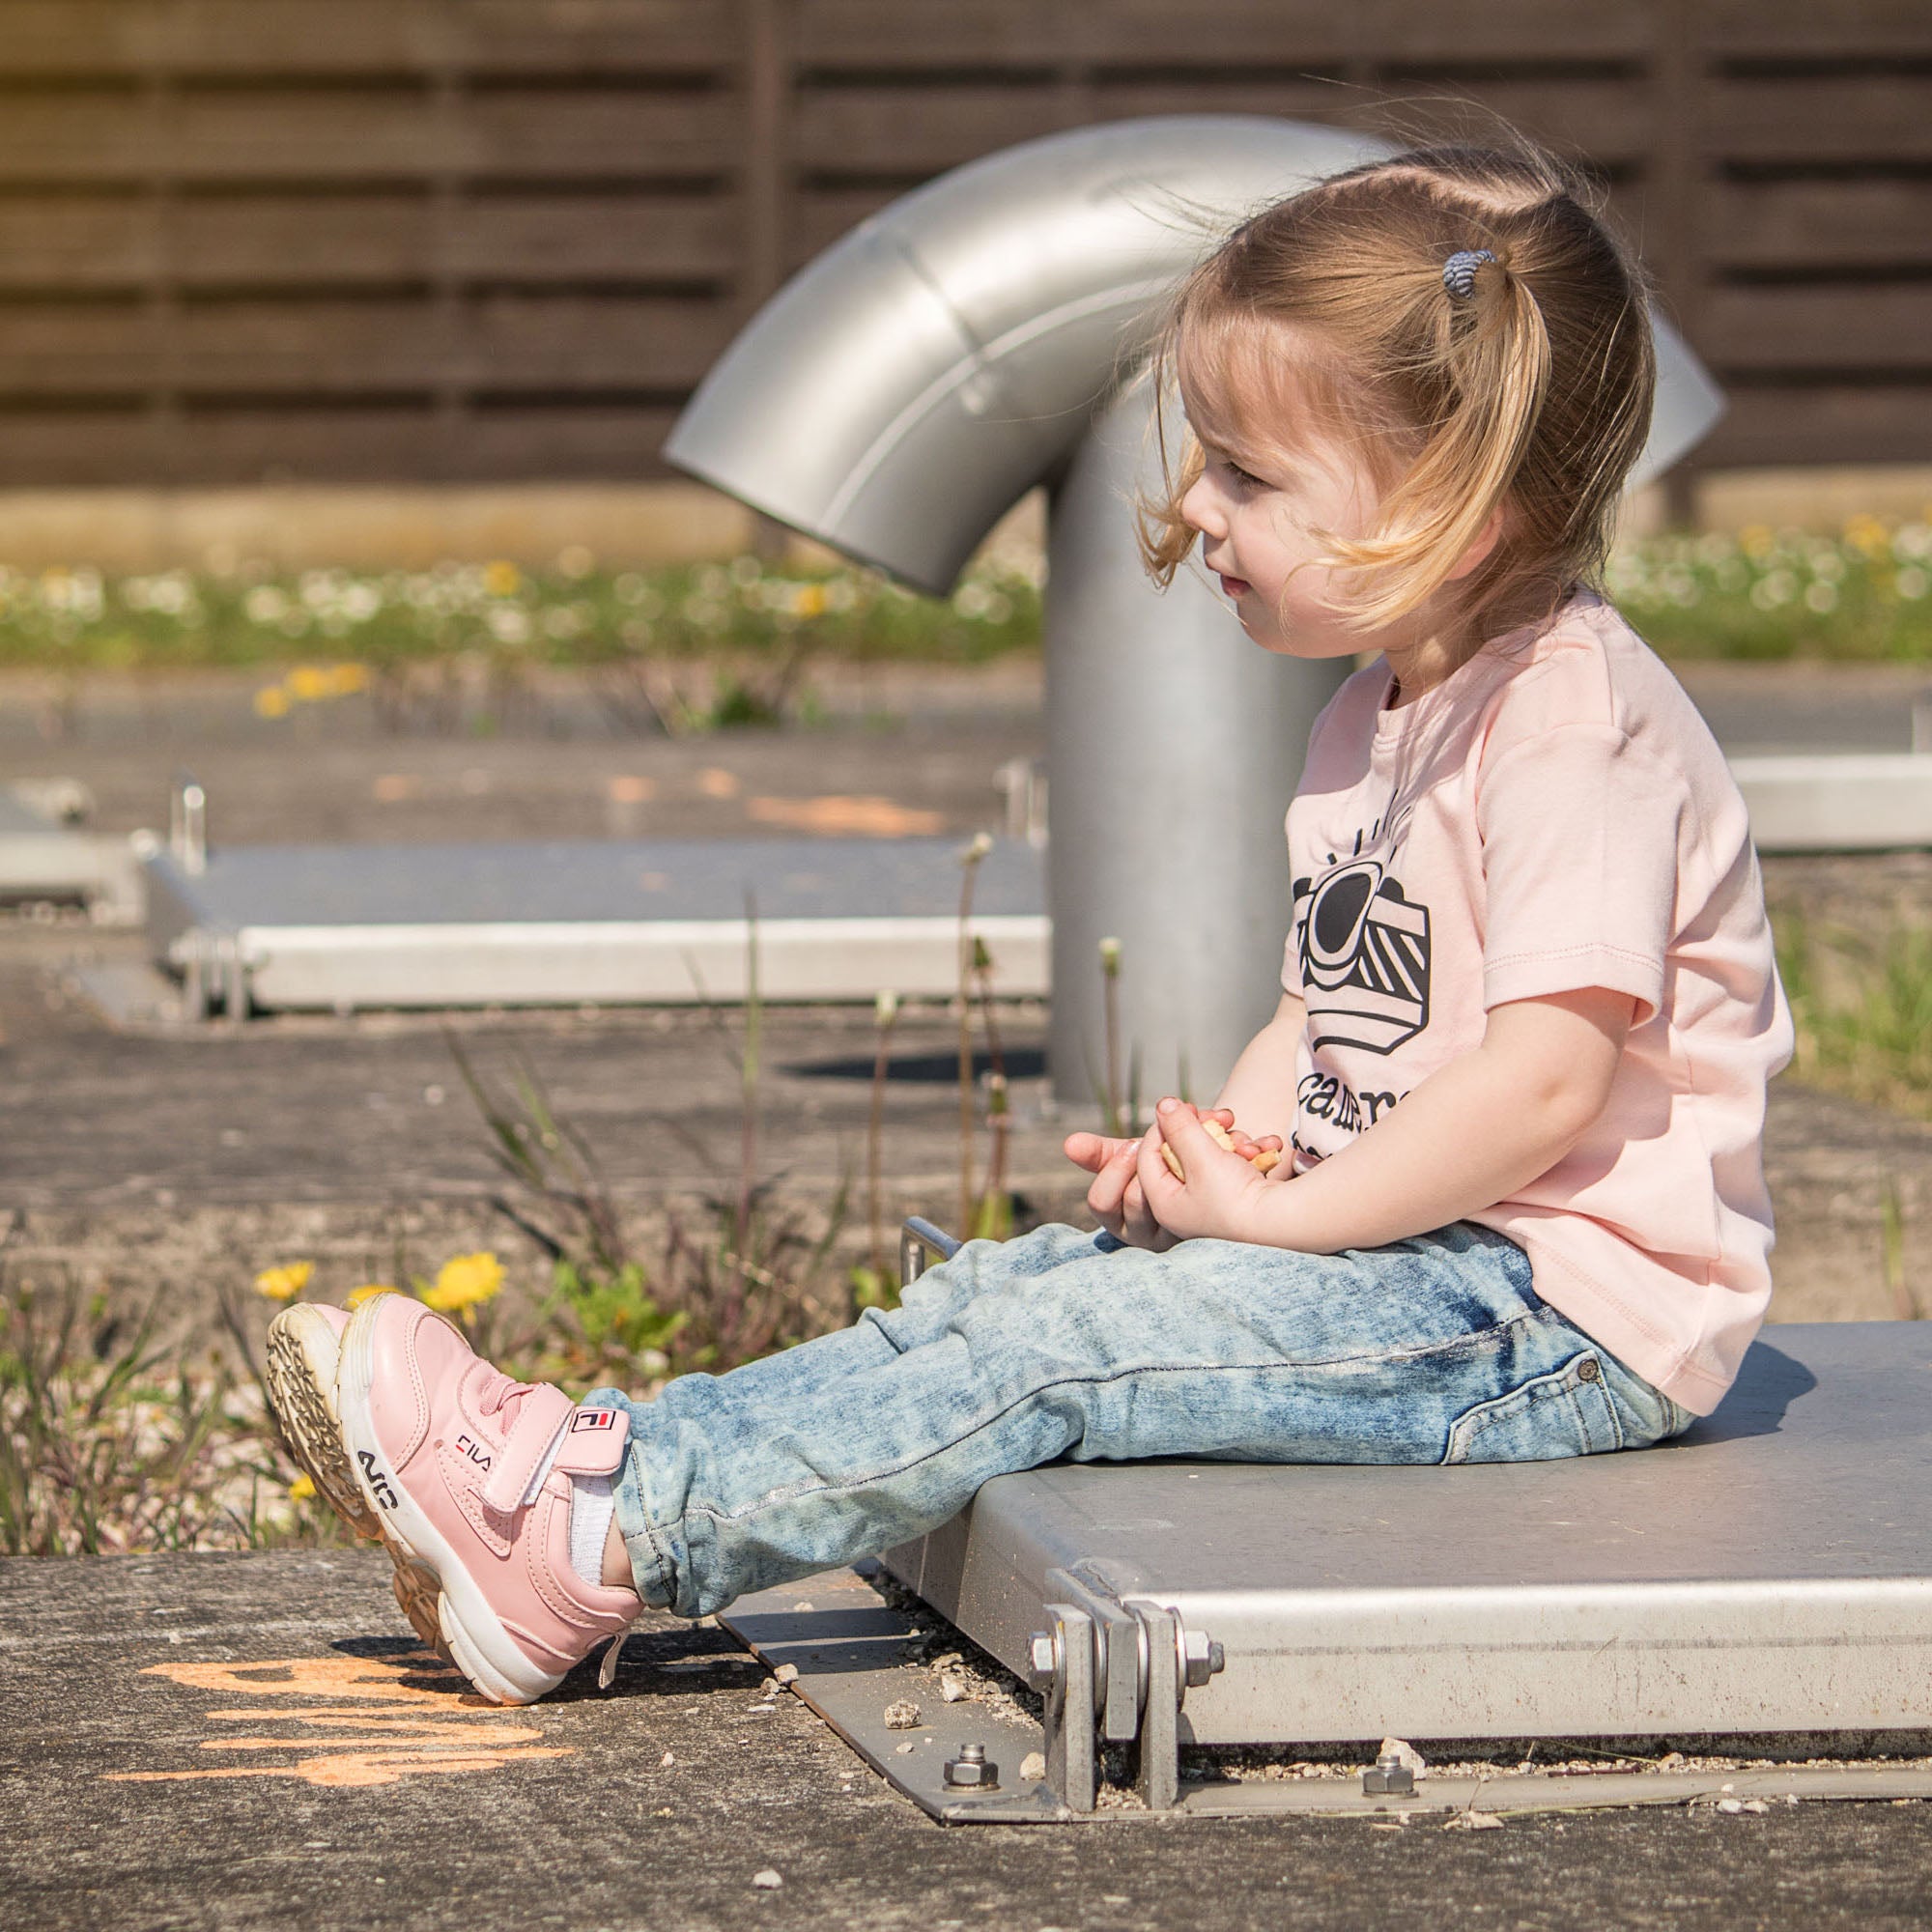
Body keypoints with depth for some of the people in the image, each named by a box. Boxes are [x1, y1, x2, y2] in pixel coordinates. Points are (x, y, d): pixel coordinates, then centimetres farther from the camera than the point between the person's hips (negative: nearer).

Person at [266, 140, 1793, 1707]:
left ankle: (605, 1533, -18)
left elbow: (1546, 1078, -26)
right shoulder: (1380, 718, 14)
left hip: (1567, 1314, -10)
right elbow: (1328, 1019, 19)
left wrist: (1271, 1217, -19)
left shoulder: (1576, 723, -19)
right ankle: (586, 1464, -7)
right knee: (1001, 1292, -1)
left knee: (1055, 1346, -18)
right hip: (1421, 1263, 10)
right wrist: (1212, 1154, -1)